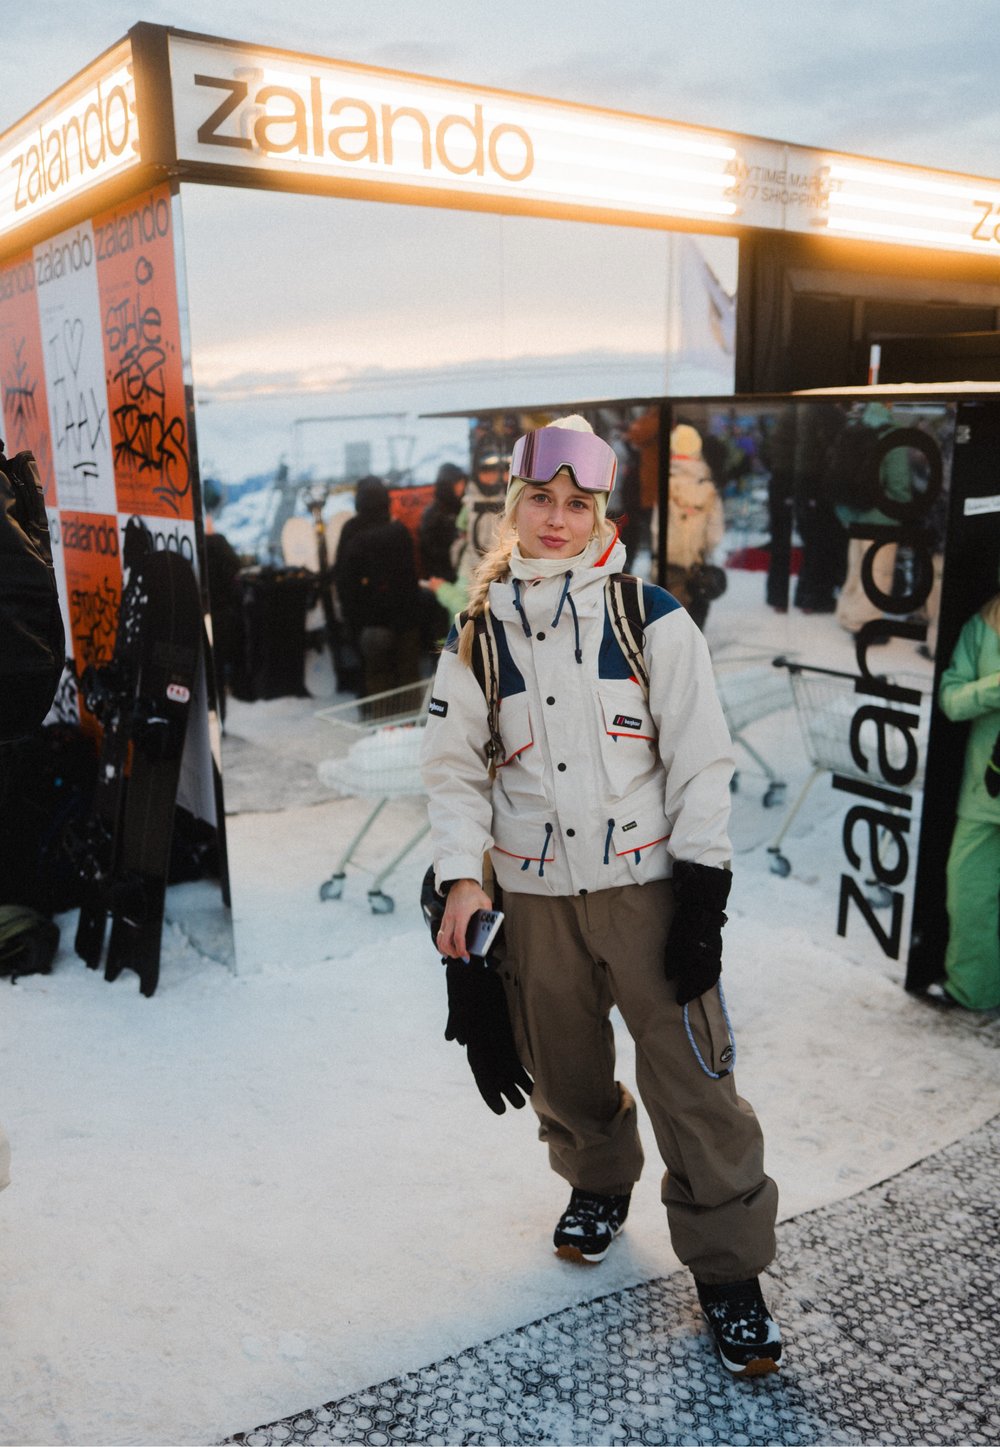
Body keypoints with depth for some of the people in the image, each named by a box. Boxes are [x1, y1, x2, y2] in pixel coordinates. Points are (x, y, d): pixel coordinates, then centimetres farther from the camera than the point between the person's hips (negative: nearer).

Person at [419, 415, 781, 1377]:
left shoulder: (652, 618, -4)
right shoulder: (478, 634, 3)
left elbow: (700, 756, -4)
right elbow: (453, 765, 7)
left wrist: (702, 884, -8)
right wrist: (460, 877, -4)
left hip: (646, 881, -2)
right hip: (534, 893, 3)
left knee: (692, 1079, -1)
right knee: (564, 1068, 17)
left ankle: (727, 1270, 18)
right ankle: (598, 1181, 46)